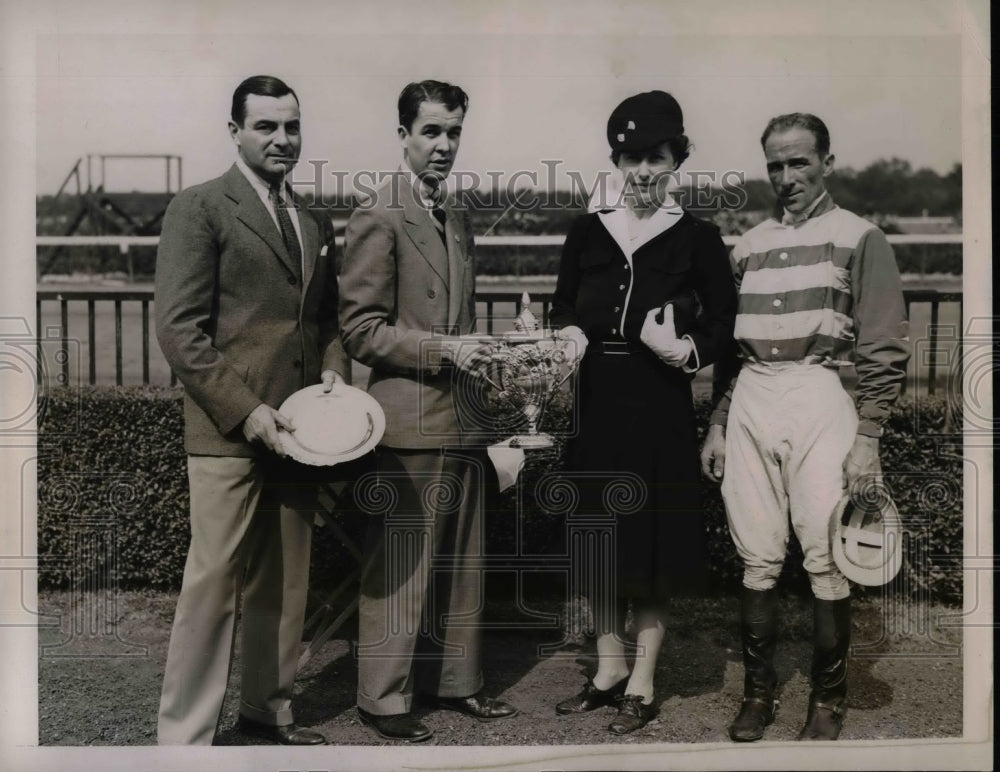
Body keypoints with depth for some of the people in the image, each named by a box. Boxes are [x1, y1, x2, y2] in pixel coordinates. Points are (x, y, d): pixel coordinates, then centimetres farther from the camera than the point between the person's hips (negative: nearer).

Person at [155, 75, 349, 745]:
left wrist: (334, 370, 3)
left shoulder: (316, 223, 16)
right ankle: (185, 734, 10)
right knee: (214, 582, -3)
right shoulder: (200, 208, -4)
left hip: (298, 429, 6)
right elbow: (179, 328, -11)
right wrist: (246, 410, -16)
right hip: (229, 431, -6)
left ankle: (269, 704, 29)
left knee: (287, 581, 13)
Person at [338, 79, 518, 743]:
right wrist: (442, 349, -19)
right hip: (411, 421, -8)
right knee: (401, 566, 1)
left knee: (463, 563, 15)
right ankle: (384, 697, 17)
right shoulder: (379, 216, -9)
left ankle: (455, 680, 29)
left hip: (463, 418, 8)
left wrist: (475, 356, 14)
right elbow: (360, 329, -13)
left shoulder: (459, 220, 15)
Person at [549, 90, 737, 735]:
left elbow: (723, 323, -1)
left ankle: (643, 684, 19)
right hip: (596, 406, 4)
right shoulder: (588, 232, 6)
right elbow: (562, 307, 11)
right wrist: (571, 336, -10)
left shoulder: (697, 238, -2)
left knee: (651, 543, 4)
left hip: (659, 411, -3)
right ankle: (609, 668, 29)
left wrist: (685, 350, -21)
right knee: (601, 541, 12)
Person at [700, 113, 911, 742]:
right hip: (750, 401, 4)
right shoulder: (750, 244, 16)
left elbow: (886, 350, -2)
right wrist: (717, 425, 13)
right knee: (758, 557, 6)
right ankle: (759, 691, 17)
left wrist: (867, 437, -9)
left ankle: (828, 700, 12)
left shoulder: (860, 238, 2)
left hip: (821, 396, -4)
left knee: (827, 560, -2)